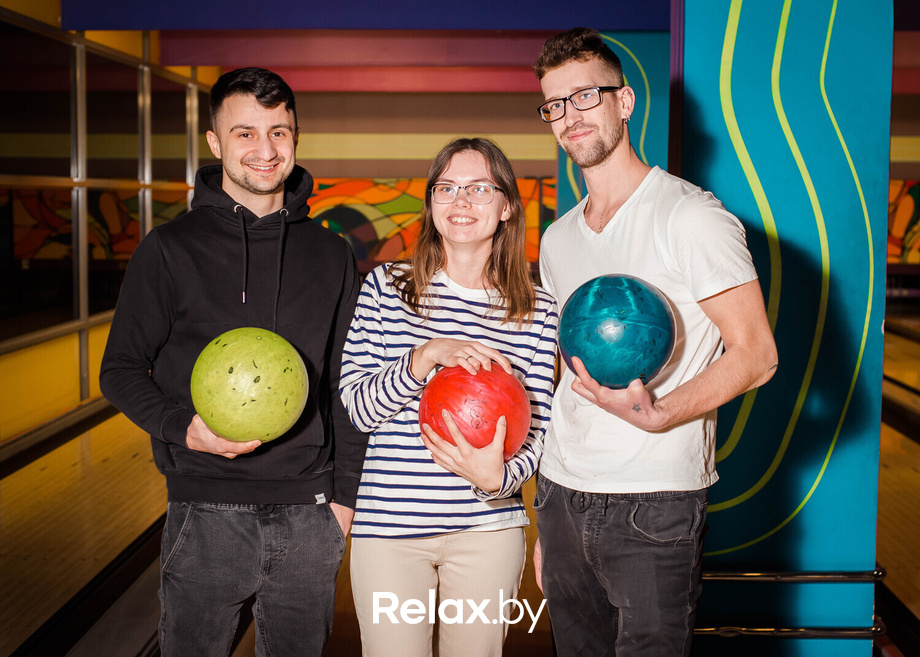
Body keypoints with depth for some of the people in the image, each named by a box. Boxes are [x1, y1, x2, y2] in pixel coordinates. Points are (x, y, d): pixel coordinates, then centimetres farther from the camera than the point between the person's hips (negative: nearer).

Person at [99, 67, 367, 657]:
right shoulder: (171, 249, 0)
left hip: (309, 516, 2)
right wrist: (183, 427, -16)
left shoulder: (331, 254, 8)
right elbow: (122, 369, 2)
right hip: (207, 513, -2)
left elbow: (346, 385, 12)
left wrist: (345, 494, 7)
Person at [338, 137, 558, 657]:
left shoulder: (538, 310, 2)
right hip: (388, 524, -1)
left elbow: (538, 428, 1)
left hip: (488, 527, 1)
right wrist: (427, 356, -20)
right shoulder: (386, 287, 0)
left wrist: (499, 476, -20)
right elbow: (357, 408, -5)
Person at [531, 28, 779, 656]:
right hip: (562, 495, 6)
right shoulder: (557, 239, 14)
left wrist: (656, 414, -25)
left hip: (653, 507, -6)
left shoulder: (691, 216, -7)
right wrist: (546, 520, 17)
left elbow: (756, 353, -9)